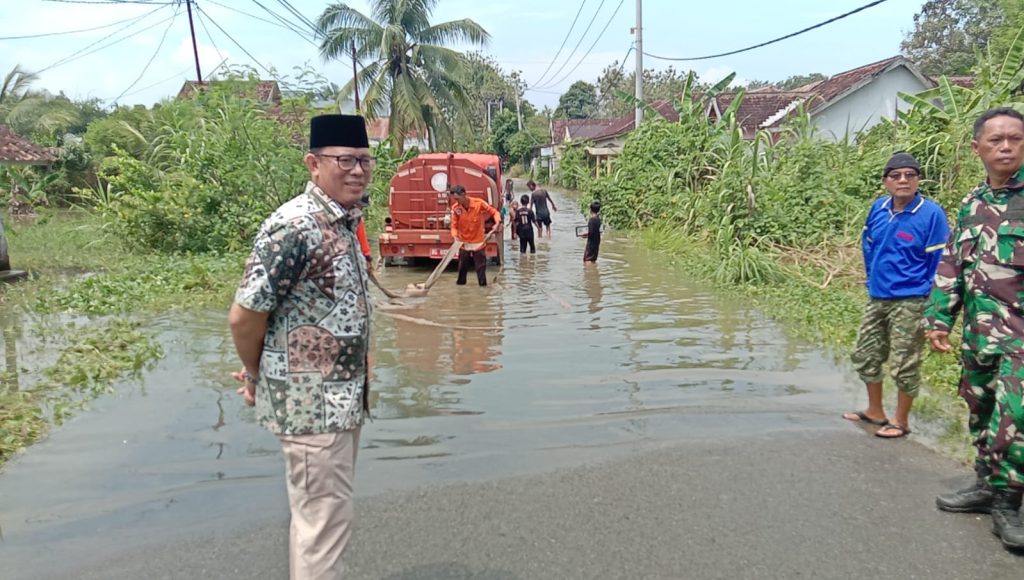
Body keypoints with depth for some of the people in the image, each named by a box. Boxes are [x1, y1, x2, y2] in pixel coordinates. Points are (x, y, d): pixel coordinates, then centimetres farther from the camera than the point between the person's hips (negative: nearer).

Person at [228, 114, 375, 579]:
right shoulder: (294, 227, -21)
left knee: (321, 513, 22)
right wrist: (257, 377, -4)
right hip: (311, 401, -9)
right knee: (323, 522, 3)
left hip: (342, 396, 9)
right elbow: (244, 316, -20)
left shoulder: (343, 221, 7)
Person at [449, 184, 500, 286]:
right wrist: (455, 235, -26)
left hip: (478, 242, -2)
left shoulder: (479, 203, -17)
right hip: (464, 243, 2)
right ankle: (460, 284, 27)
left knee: (481, 267, 5)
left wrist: (498, 223, -22)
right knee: (462, 267, 12)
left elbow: (494, 212, -5)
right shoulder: (455, 208, -12)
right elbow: (454, 225, -6)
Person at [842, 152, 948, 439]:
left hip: (909, 303, -7)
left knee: (904, 365, 3)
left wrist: (929, 304, -10)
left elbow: (939, 261, -12)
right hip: (876, 298, 7)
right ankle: (875, 411, 35)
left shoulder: (931, 213, -15)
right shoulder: (878, 208, 1)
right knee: (864, 356, 17)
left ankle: (901, 421, 21)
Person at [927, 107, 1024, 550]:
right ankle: (989, 485, 30)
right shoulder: (971, 205, 12)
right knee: (981, 411, 14)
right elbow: (951, 265, 15)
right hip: (980, 331, 6)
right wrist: (939, 318, 10)